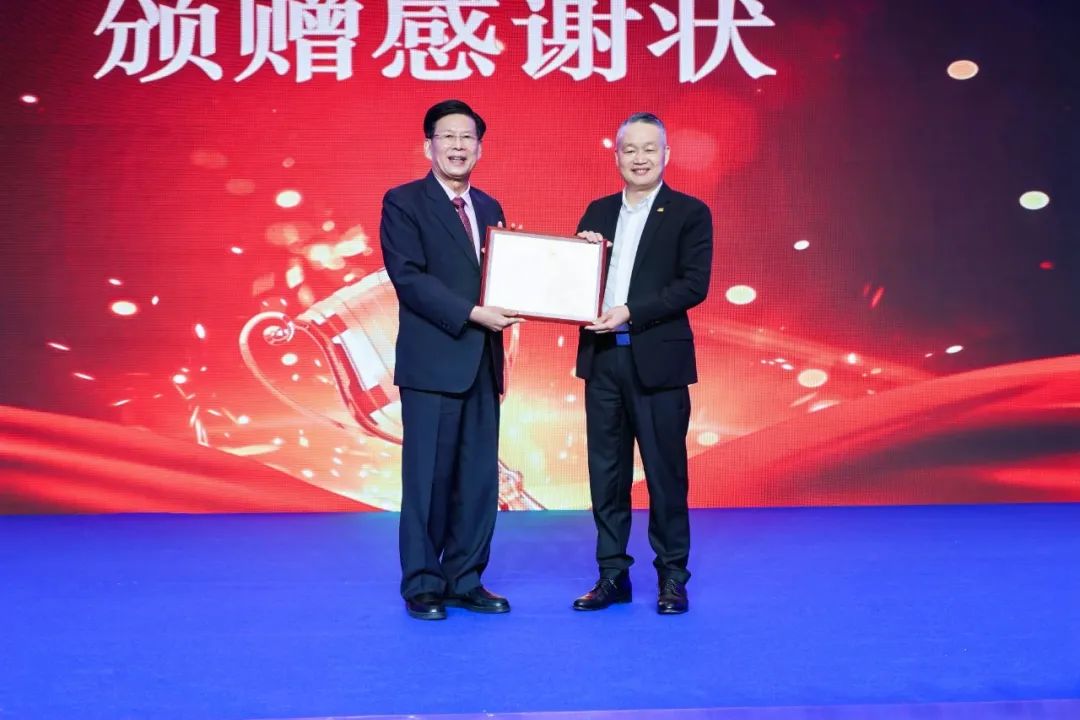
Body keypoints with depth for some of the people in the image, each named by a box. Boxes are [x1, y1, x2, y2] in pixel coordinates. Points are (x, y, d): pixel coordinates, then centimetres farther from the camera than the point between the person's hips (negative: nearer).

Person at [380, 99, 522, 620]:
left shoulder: (489, 208, 17)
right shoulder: (403, 202, -2)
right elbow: (409, 278, -13)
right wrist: (473, 314, -18)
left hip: (482, 362, 6)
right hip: (433, 362, -6)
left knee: (480, 479, 7)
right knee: (428, 478, 0)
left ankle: (465, 581, 17)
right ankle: (423, 587, 11)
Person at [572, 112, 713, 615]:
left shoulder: (690, 213, -1)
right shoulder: (597, 212, 14)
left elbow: (694, 285, -10)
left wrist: (630, 312, -17)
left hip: (657, 359, -4)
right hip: (602, 357, 5)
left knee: (665, 471, 2)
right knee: (606, 471, 8)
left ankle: (672, 578, 14)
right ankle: (613, 575, 18)